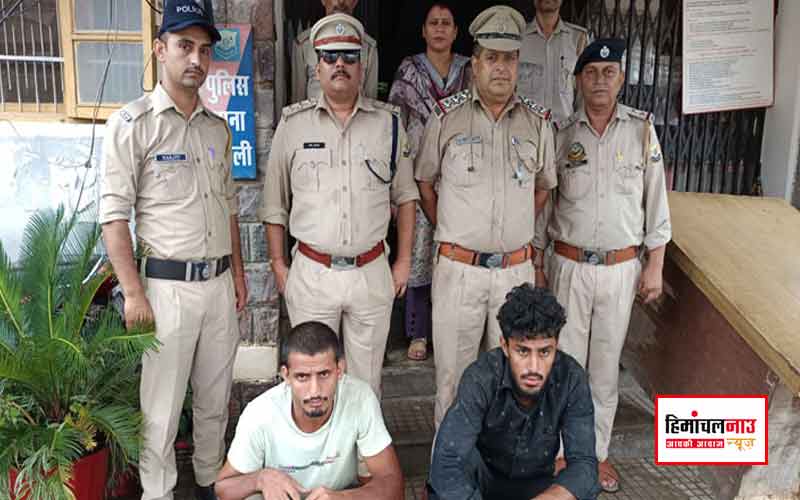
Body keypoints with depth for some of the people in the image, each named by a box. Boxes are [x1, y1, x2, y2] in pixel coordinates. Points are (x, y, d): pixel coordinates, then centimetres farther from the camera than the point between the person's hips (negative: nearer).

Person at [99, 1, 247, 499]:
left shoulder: (218, 127, 11)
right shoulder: (132, 123, -7)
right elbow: (114, 215, -10)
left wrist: (238, 271, 14)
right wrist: (134, 293, -14)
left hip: (220, 283, 6)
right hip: (166, 285, -5)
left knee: (216, 398, 16)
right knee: (162, 407, 4)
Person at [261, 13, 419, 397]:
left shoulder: (388, 122, 3)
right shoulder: (293, 123, 1)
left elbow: (405, 195, 9)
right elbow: (275, 203, 6)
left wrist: (403, 261, 6)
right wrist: (278, 265, 3)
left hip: (372, 273, 1)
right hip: (311, 273, 0)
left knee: (366, 378, 12)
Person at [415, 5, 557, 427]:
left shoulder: (537, 121, 3)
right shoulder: (446, 116, -3)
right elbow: (424, 182, 8)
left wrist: (514, 229, 11)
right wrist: (452, 233, 8)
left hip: (517, 269, 2)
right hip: (459, 268, -2)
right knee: (452, 372, 8)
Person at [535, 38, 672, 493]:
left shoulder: (642, 129, -1)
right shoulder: (562, 135, 1)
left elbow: (656, 201, 2)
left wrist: (655, 265, 0)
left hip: (621, 267, 0)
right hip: (569, 265, 0)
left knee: (606, 364, 11)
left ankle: (598, 451, 27)